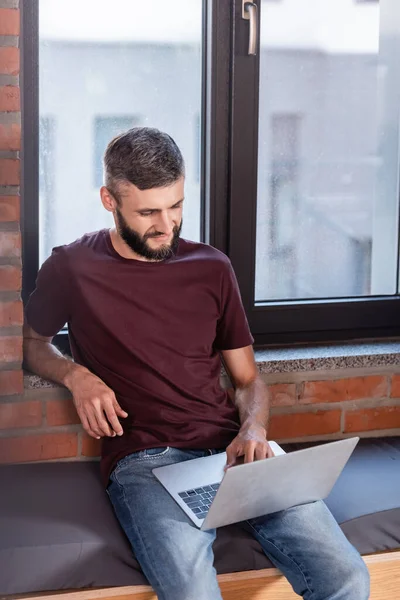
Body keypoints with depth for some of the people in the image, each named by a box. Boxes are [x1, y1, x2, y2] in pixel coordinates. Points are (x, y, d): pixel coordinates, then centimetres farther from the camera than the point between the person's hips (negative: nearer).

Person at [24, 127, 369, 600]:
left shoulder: (212, 268, 17)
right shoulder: (71, 269, 8)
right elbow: (31, 343, 22)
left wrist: (253, 429, -2)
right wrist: (75, 375, 0)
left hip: (231, 449, 4)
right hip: (142, 462, -3)